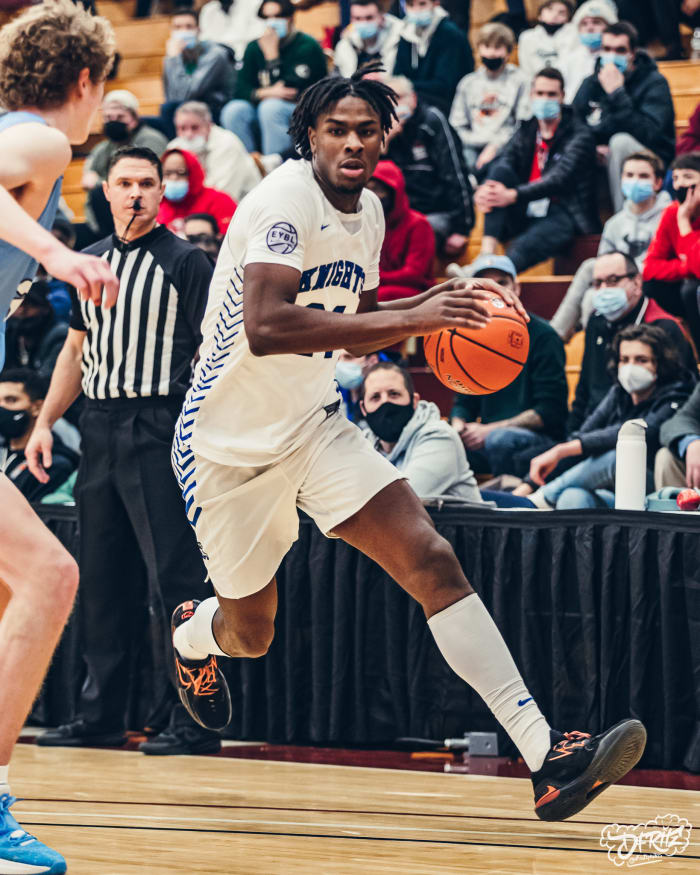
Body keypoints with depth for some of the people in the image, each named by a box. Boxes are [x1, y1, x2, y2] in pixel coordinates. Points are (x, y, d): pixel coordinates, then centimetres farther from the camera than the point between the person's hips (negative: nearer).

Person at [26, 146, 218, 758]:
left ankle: (189, 722, -7)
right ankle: (102, 713, 15)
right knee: (102, 577, 8)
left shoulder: (187, 262, -2)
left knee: (173, 579, -9)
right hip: (101, 427, 6)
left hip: (161, 427, -6)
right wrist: (45, 422, 15)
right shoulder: (91, 262, 16)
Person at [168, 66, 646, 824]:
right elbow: (265, 328, -38)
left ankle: (545, 756, -27)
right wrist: (411, 319, -41)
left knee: (430, 558, -16)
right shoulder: (286, 202, -22)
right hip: (230, 440, -6)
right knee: (249, 634, 10)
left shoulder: (367, 213, 3)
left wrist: (440, 302, -2)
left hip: (312, 421, 6)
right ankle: (192, 632, 51)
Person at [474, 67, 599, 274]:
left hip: (562, 216, -6)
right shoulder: (526, 131, 16)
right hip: (525, 214, 6)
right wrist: (483, 190, -26)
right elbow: (503, 162, -1)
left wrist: (513, 196, -35)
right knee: (499, 171, -21)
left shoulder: (579, 135, -3)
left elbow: (559, 180, -19)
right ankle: (487, 255, -35)